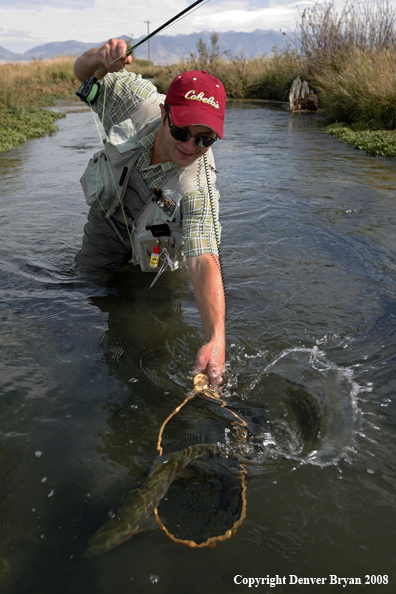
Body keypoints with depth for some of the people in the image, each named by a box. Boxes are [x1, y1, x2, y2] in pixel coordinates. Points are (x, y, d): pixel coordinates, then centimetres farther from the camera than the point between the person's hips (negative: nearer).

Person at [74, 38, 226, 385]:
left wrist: (216, 339, -65)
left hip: (151, 236, -2)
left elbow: (204, 262, -51)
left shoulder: (198, 188, -42)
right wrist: (99, 56, -40)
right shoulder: (140, 101, -33)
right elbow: (83, 73, -14)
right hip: (109, 211, 3)